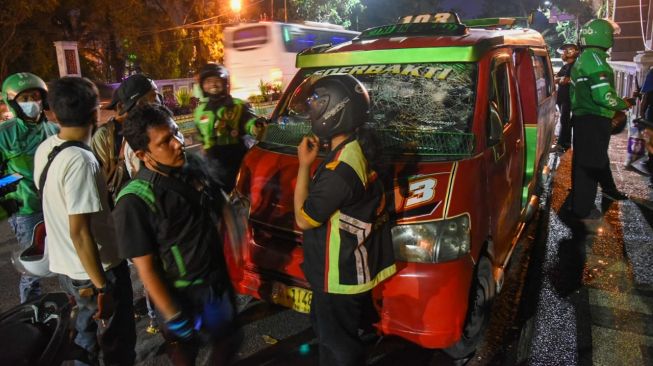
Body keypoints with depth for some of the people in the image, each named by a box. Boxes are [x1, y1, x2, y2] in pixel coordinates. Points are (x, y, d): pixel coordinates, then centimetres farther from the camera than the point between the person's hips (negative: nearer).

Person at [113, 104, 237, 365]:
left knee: (224, 339, 25)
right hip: (181, 295, -5)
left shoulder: (194, 165, -6)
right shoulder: (136, 201, -24)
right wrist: (174, 317, -16)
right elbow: (146, 268, -19)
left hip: (219, 280, 5)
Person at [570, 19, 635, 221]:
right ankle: (582, 208, 4)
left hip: (584, 117, 11)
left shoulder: (582, 60, 15)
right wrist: (624, 104, -10)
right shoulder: (595, 59, -18)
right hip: (594, 120, -11)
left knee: (598, 157, 26)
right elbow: (603, 95, -25)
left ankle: (609, 189, 46)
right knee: (589, 163, -4)